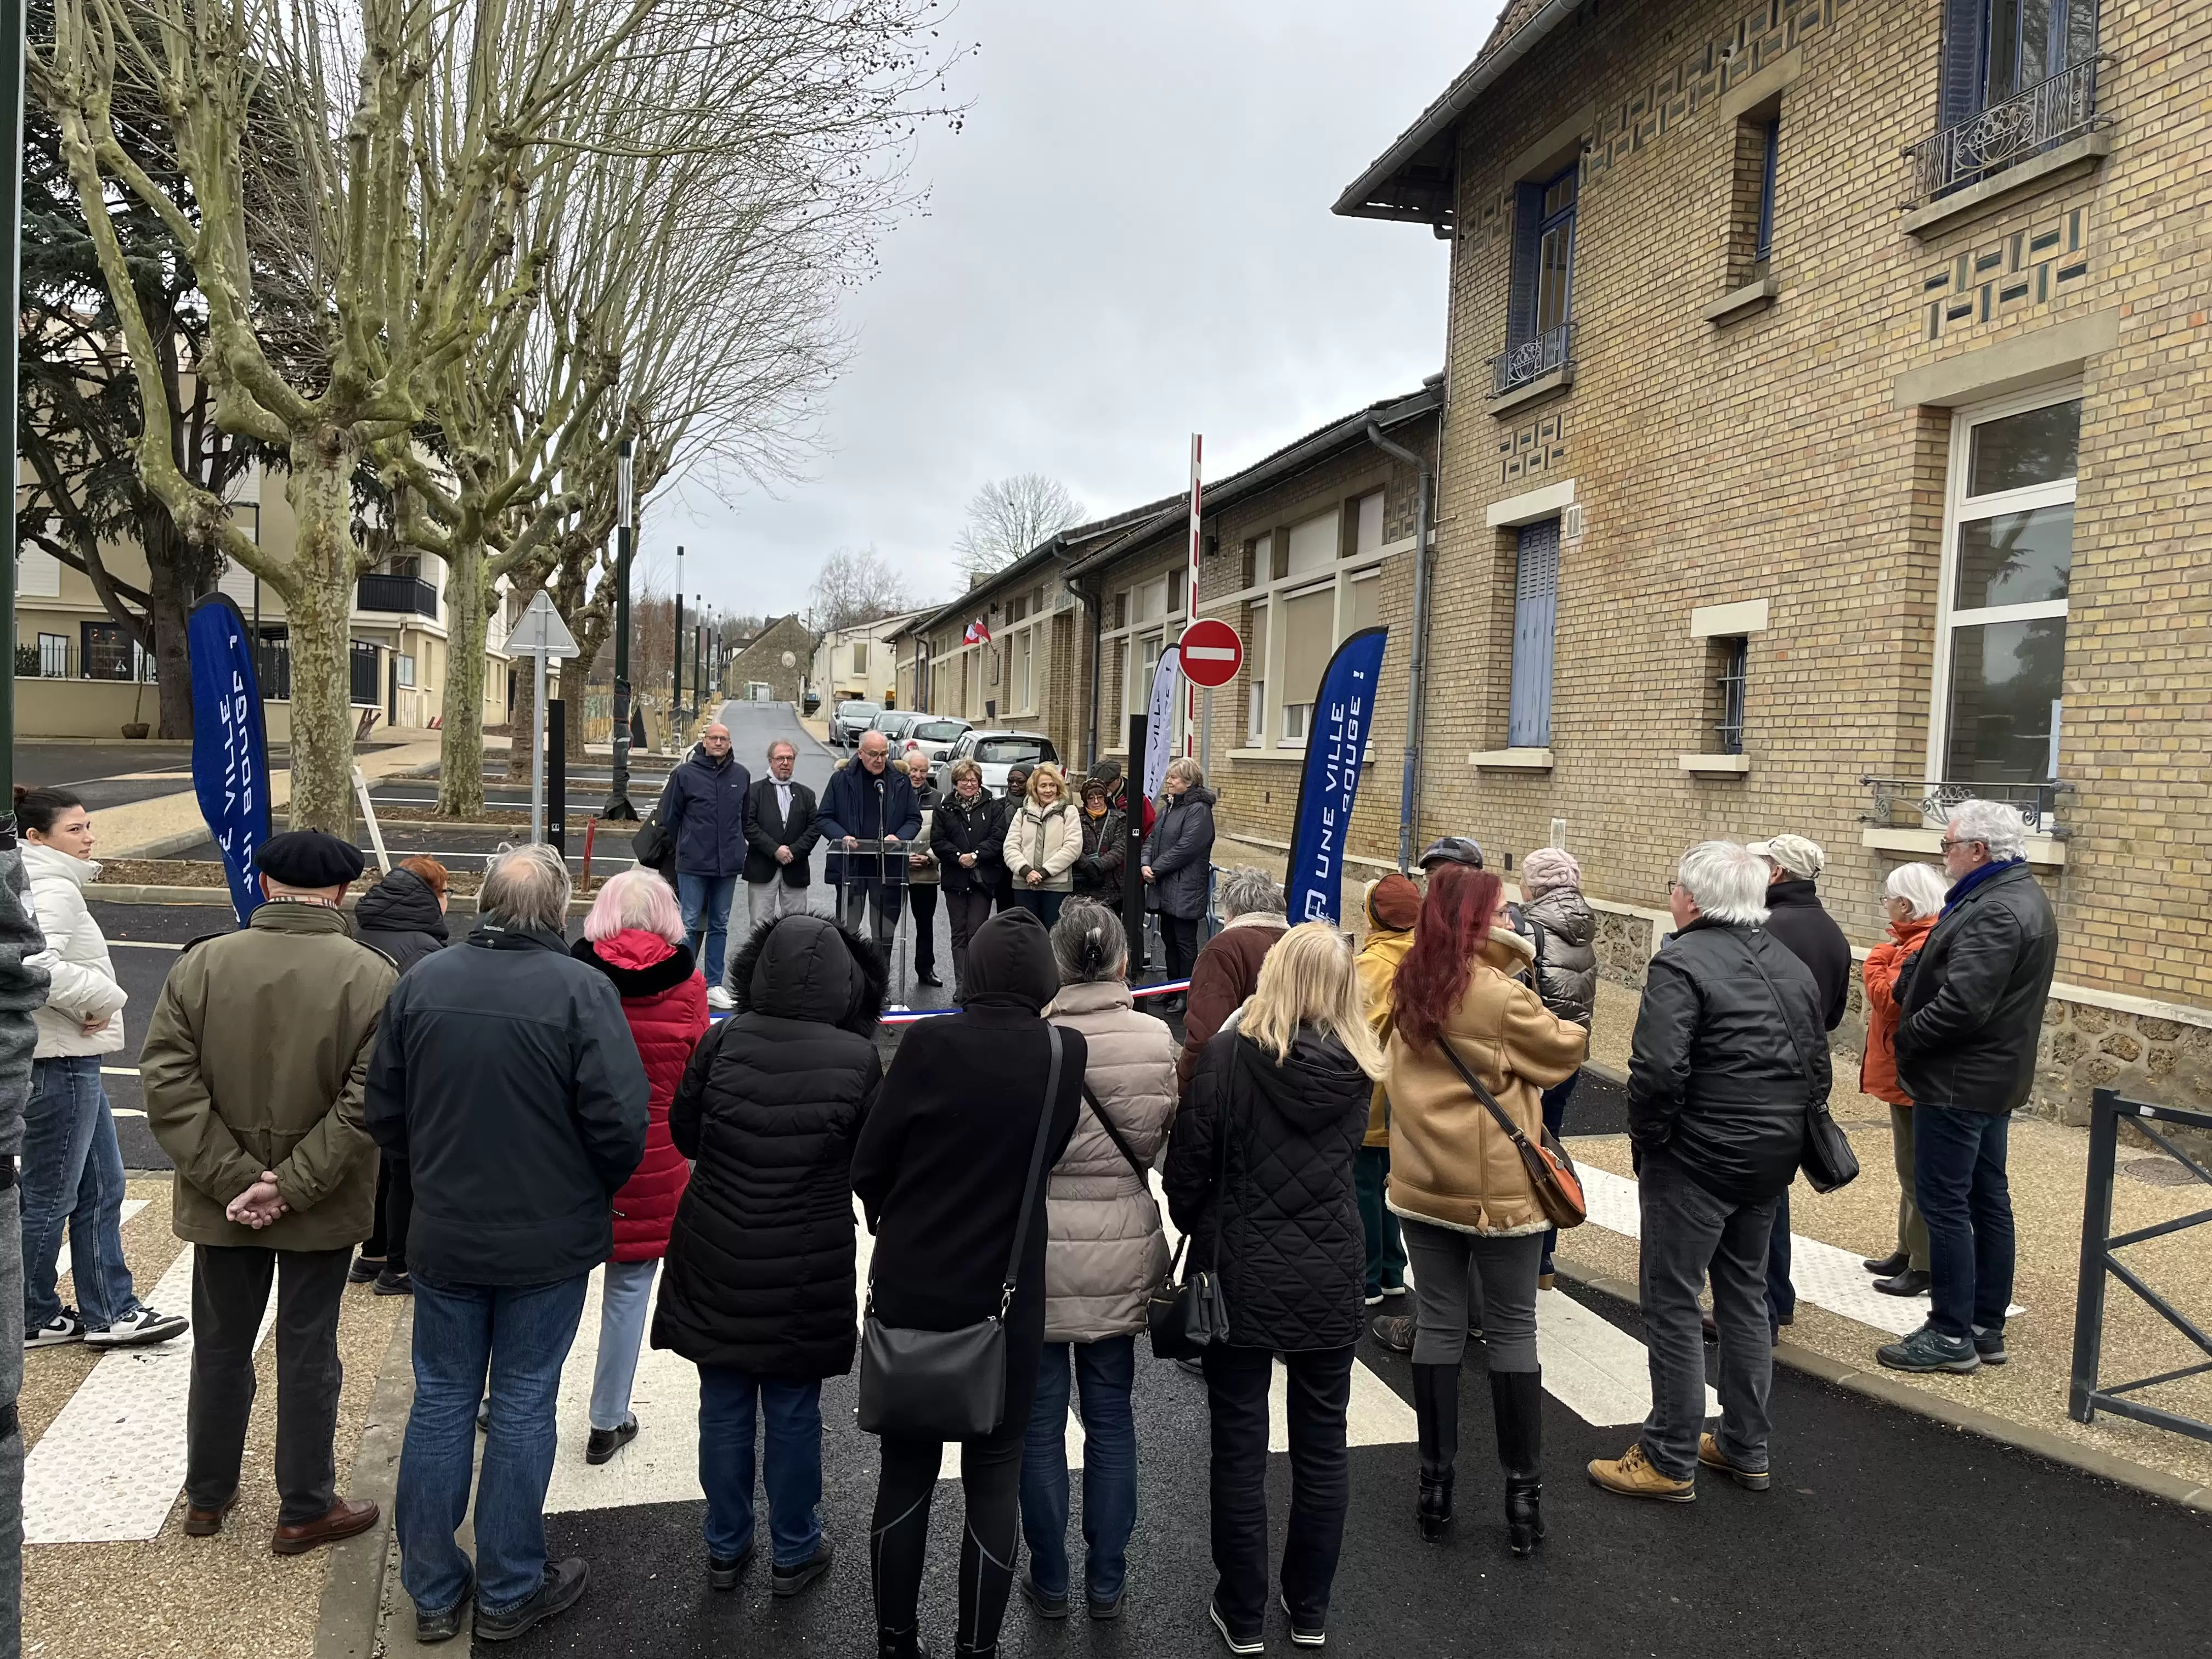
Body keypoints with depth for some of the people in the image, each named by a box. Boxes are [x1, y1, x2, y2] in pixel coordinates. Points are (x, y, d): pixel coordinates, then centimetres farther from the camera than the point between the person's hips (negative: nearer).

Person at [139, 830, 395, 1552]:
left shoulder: (200, 965, -8)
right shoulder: (372, 977, -15)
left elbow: (169, 1086, -11)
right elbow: (367, 1104, -21)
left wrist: (234, 1178, -11)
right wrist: (292, 1185, -16)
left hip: (222, 1202, 3)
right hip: (323, 1209, -2)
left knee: (221, 1347, 20)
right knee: (308, 1354, 11)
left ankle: (207, 1496, 37)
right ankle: (305, 1511, 23)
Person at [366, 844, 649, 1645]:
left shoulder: (421, 982, -5)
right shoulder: (581, 989, -18)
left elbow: (384, 1113, 2)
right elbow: (620, 1122, -20)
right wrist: (597, 1188, 1)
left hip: (443, 1236, 3)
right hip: (549, 1242, -3)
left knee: (441, 1400, 16)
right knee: (523, 1406, 10)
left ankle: (432, 1591, 28)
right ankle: (508, 1593, 24)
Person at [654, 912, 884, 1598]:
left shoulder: (723, 1041, -12)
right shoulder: (857, 1059, -16)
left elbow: (682, 1131, 1)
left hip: (717, 1258, 2)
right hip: (808, 1270, -2)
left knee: (724, 1407, 17)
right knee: (793, 1413, 14)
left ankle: (726, 1548, 32)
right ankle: (793, 1554, 29)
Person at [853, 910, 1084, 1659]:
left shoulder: (928, 1043, -12)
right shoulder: (1068, 1055, -11)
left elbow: (867, 1166, -7)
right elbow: (1050, 1155, -2)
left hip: (909, 1289, 1)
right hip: (1006, 1298, -1)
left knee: (905, 1471, 17)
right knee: (994, 1478, 14)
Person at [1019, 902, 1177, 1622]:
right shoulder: (1156, 1038, -6)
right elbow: (1163, 1142, 5)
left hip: (1041, 1253, -3)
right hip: (1122, 1254, 3)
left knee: (1041, 1422, 12)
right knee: (1111, 1419, 15)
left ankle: (1050, 1582, 24)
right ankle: (1107, 1583, 25)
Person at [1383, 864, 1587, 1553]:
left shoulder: (1409, 989, 0)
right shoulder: (1502, 998, -18)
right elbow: (1566, 1051, -6)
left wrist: (1511, 968, 4)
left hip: (1422, 1185, 5)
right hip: (1497, 1189, -5)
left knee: (1438, 1327, 12)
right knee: (1512, 1333, 7)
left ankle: (1435, 1485, 19)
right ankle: (1523, 1493, 15)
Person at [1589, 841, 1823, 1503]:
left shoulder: (1681, 963, -17)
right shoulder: (1793, 966, 10)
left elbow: (1658, 1070, -25)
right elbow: (1817, 1068, 14)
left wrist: (1646, 1140, -11)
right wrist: (1787, 1132, 17)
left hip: (1696, 1158, -8)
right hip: (1772, 1157, 8)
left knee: (1672, 1304, 2)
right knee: (1745, 1294, 19)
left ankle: (1670, 1460, 10)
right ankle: (1746, 1450, 29)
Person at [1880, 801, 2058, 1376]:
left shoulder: (1995, 911, -22)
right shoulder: (2021, 897, 13)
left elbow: (1962, 1004, -27)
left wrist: (1906, 1036, -12)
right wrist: (1908, 991, 3)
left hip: (1960, 1083, -11)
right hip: (1993, 1079, 11)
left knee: (1943, 1203, -3)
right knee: (1988, 1200, 15)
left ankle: (1952, 1336, 5)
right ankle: (1987, 1328, 24)